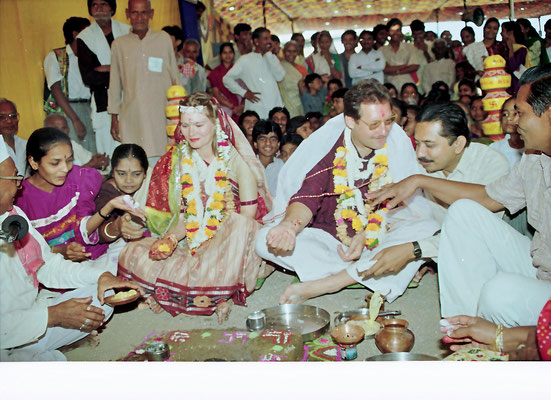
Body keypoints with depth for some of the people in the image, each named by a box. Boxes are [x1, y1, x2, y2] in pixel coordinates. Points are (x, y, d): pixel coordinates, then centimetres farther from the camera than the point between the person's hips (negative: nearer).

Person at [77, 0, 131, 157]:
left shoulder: (128, 31, 9)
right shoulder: (85, 38, 4)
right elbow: (88, 77, -5)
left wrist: (107, 68, -7)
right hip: (103, 104, -1)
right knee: (107, 153, -3)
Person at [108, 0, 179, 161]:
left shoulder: (164, 38, 10)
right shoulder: (119, 44, 10)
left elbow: (175, 76, 14)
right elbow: (115, 83, 14)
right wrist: (114, 118, 11)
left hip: (163, 114, 0)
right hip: (132, 116, 0)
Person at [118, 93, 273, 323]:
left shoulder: (234, 159, -7)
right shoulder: (177, 160, 5)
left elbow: (248, 215, -11)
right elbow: (185, 216, 6)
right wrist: (170, 239, -15)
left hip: (229, 244, -4)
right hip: (192, 244, 4)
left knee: (239, 225, -38)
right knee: (132, 253, -15)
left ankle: (223, 295, -18)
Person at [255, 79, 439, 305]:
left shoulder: (397, 143, -6)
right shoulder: (327, 148, -9)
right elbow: (307, 199, -14)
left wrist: (365, 235, -18)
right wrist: (289, 225, -38)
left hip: (378, 238, 2)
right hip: (328, 240, -1)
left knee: (428, 229, -28)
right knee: (266, 240, -23)